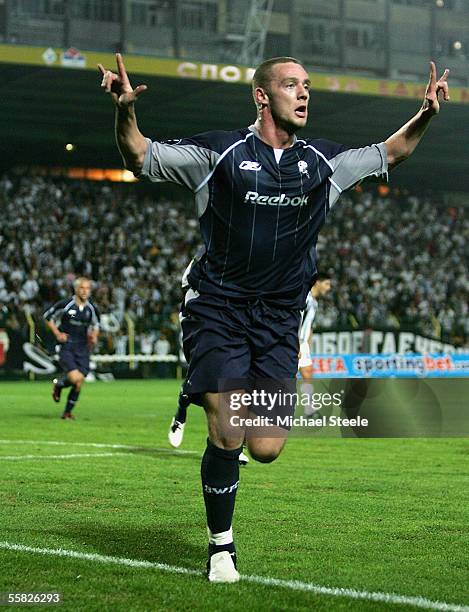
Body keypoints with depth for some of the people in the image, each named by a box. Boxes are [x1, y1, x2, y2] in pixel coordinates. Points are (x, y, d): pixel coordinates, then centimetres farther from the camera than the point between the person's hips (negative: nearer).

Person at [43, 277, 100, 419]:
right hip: (66, 347, -4)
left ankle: (68, 411, 18)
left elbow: (95, 324, 23)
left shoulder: (92, 308, 3)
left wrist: (94, 336, 3)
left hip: (83, 348, 4)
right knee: (75, 378, -20)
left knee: (79, 384, -1)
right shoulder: (65, 304, -9)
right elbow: (47, 316, 3)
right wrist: (57, 333, -5)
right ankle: (58, 385, 15)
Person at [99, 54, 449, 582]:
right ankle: (220, 544, 9)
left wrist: (423, 116, 6)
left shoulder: (323, 161, 7)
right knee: (228, 438, -13)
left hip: (279, 319, 4)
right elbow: (141, 157, 0)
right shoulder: (219, 152, -5)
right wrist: (125, 111, -19)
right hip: (218, 311, -3)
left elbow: (388, 154, 22)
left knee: (266, 449, -5)